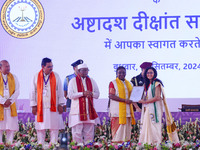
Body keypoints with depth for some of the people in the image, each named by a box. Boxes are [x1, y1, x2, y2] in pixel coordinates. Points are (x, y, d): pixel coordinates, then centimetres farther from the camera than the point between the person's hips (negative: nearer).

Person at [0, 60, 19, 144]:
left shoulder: (13, 77, 10)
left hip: (11, 106, 2)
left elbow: (17, 91, 4)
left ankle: (9, 143, 4)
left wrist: (10, 101, -10)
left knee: (11, 127, -1)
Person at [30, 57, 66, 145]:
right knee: (40, 128, 0)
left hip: (53, 106, 0)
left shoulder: (56, 76, 5)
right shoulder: (36, 77, 5)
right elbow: (33, 92, 6)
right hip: (40, 106, 0)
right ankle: (40, 144, 5)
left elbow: (60, 91, 5)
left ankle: (53, 143, 2)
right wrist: (33, 105, 1)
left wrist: (60, 104, -2)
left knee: (54, 127, -2)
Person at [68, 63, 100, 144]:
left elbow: (97, 94, 13)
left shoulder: (91, 81, 15)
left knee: (89, 131, 3)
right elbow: (70, 95, -7)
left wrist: (91, 94, -9)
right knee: (77, 131, -6)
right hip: (77, 110, -3)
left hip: (89, 110, 4)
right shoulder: (73, 81, 3)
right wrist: (83, 93, -14)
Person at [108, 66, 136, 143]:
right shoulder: (113, 83, 0)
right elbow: (111, 96, -12)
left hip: (127, 110, 6)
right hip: (118, 110, -6)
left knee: (127, 129, 3)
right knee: (119, 128, -10)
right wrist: (125, 100, -19)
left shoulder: (128, 84, 19)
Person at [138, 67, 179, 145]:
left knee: (153, 126, -11)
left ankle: (156, 143, -10)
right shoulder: (147, 84, 18)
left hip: (155, 108, -8)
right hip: (147, 109, 8)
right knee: (146, 126, 3)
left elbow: (157, 97, -15)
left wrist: (145, 102, -13)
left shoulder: (156, 83, -7)